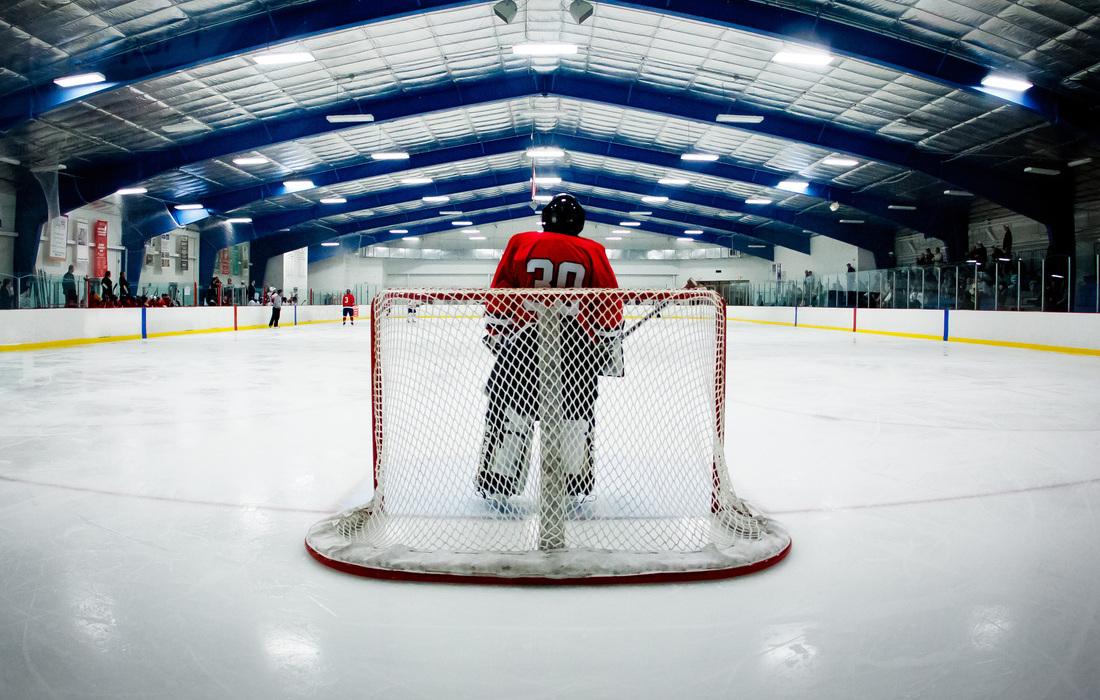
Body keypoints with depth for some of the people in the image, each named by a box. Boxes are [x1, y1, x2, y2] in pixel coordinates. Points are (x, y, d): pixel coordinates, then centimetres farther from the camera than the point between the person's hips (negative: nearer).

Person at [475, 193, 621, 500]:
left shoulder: (521, 243, 5)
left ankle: (496, 484, 11)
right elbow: (610, 303, 4)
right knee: (576, 410, 13)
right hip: (577, 345, 0)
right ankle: (576, 487, 18)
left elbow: (499, 295, 5)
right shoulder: (593, 252, 4)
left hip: (524, 339, 0)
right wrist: (608, 347, 13)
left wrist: (495, 336, 14)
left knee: (510, 406, 9)